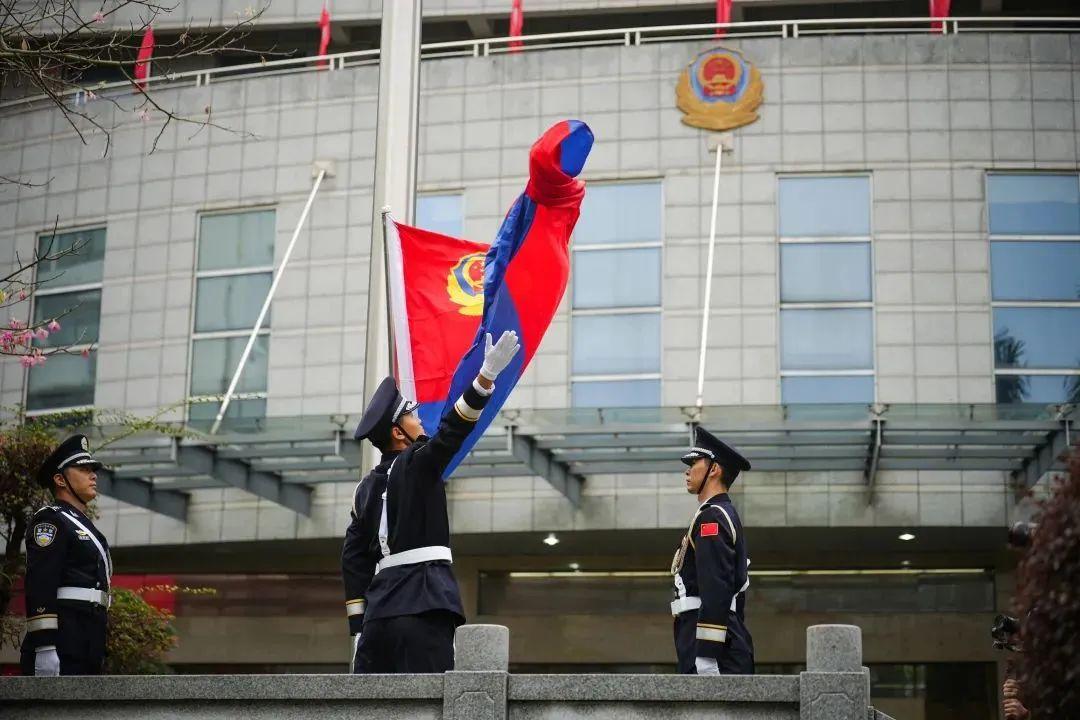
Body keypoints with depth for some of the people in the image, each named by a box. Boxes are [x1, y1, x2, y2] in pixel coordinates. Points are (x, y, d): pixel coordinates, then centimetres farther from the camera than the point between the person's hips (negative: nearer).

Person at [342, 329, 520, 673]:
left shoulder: (366, 488, 18)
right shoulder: (416, 464, -1)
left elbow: (353, 560, 16)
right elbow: (450, 433, -18)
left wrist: (359, 626, 16)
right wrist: (487, 375, -25)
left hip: (380, 607, 7)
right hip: (423, 603, -7)